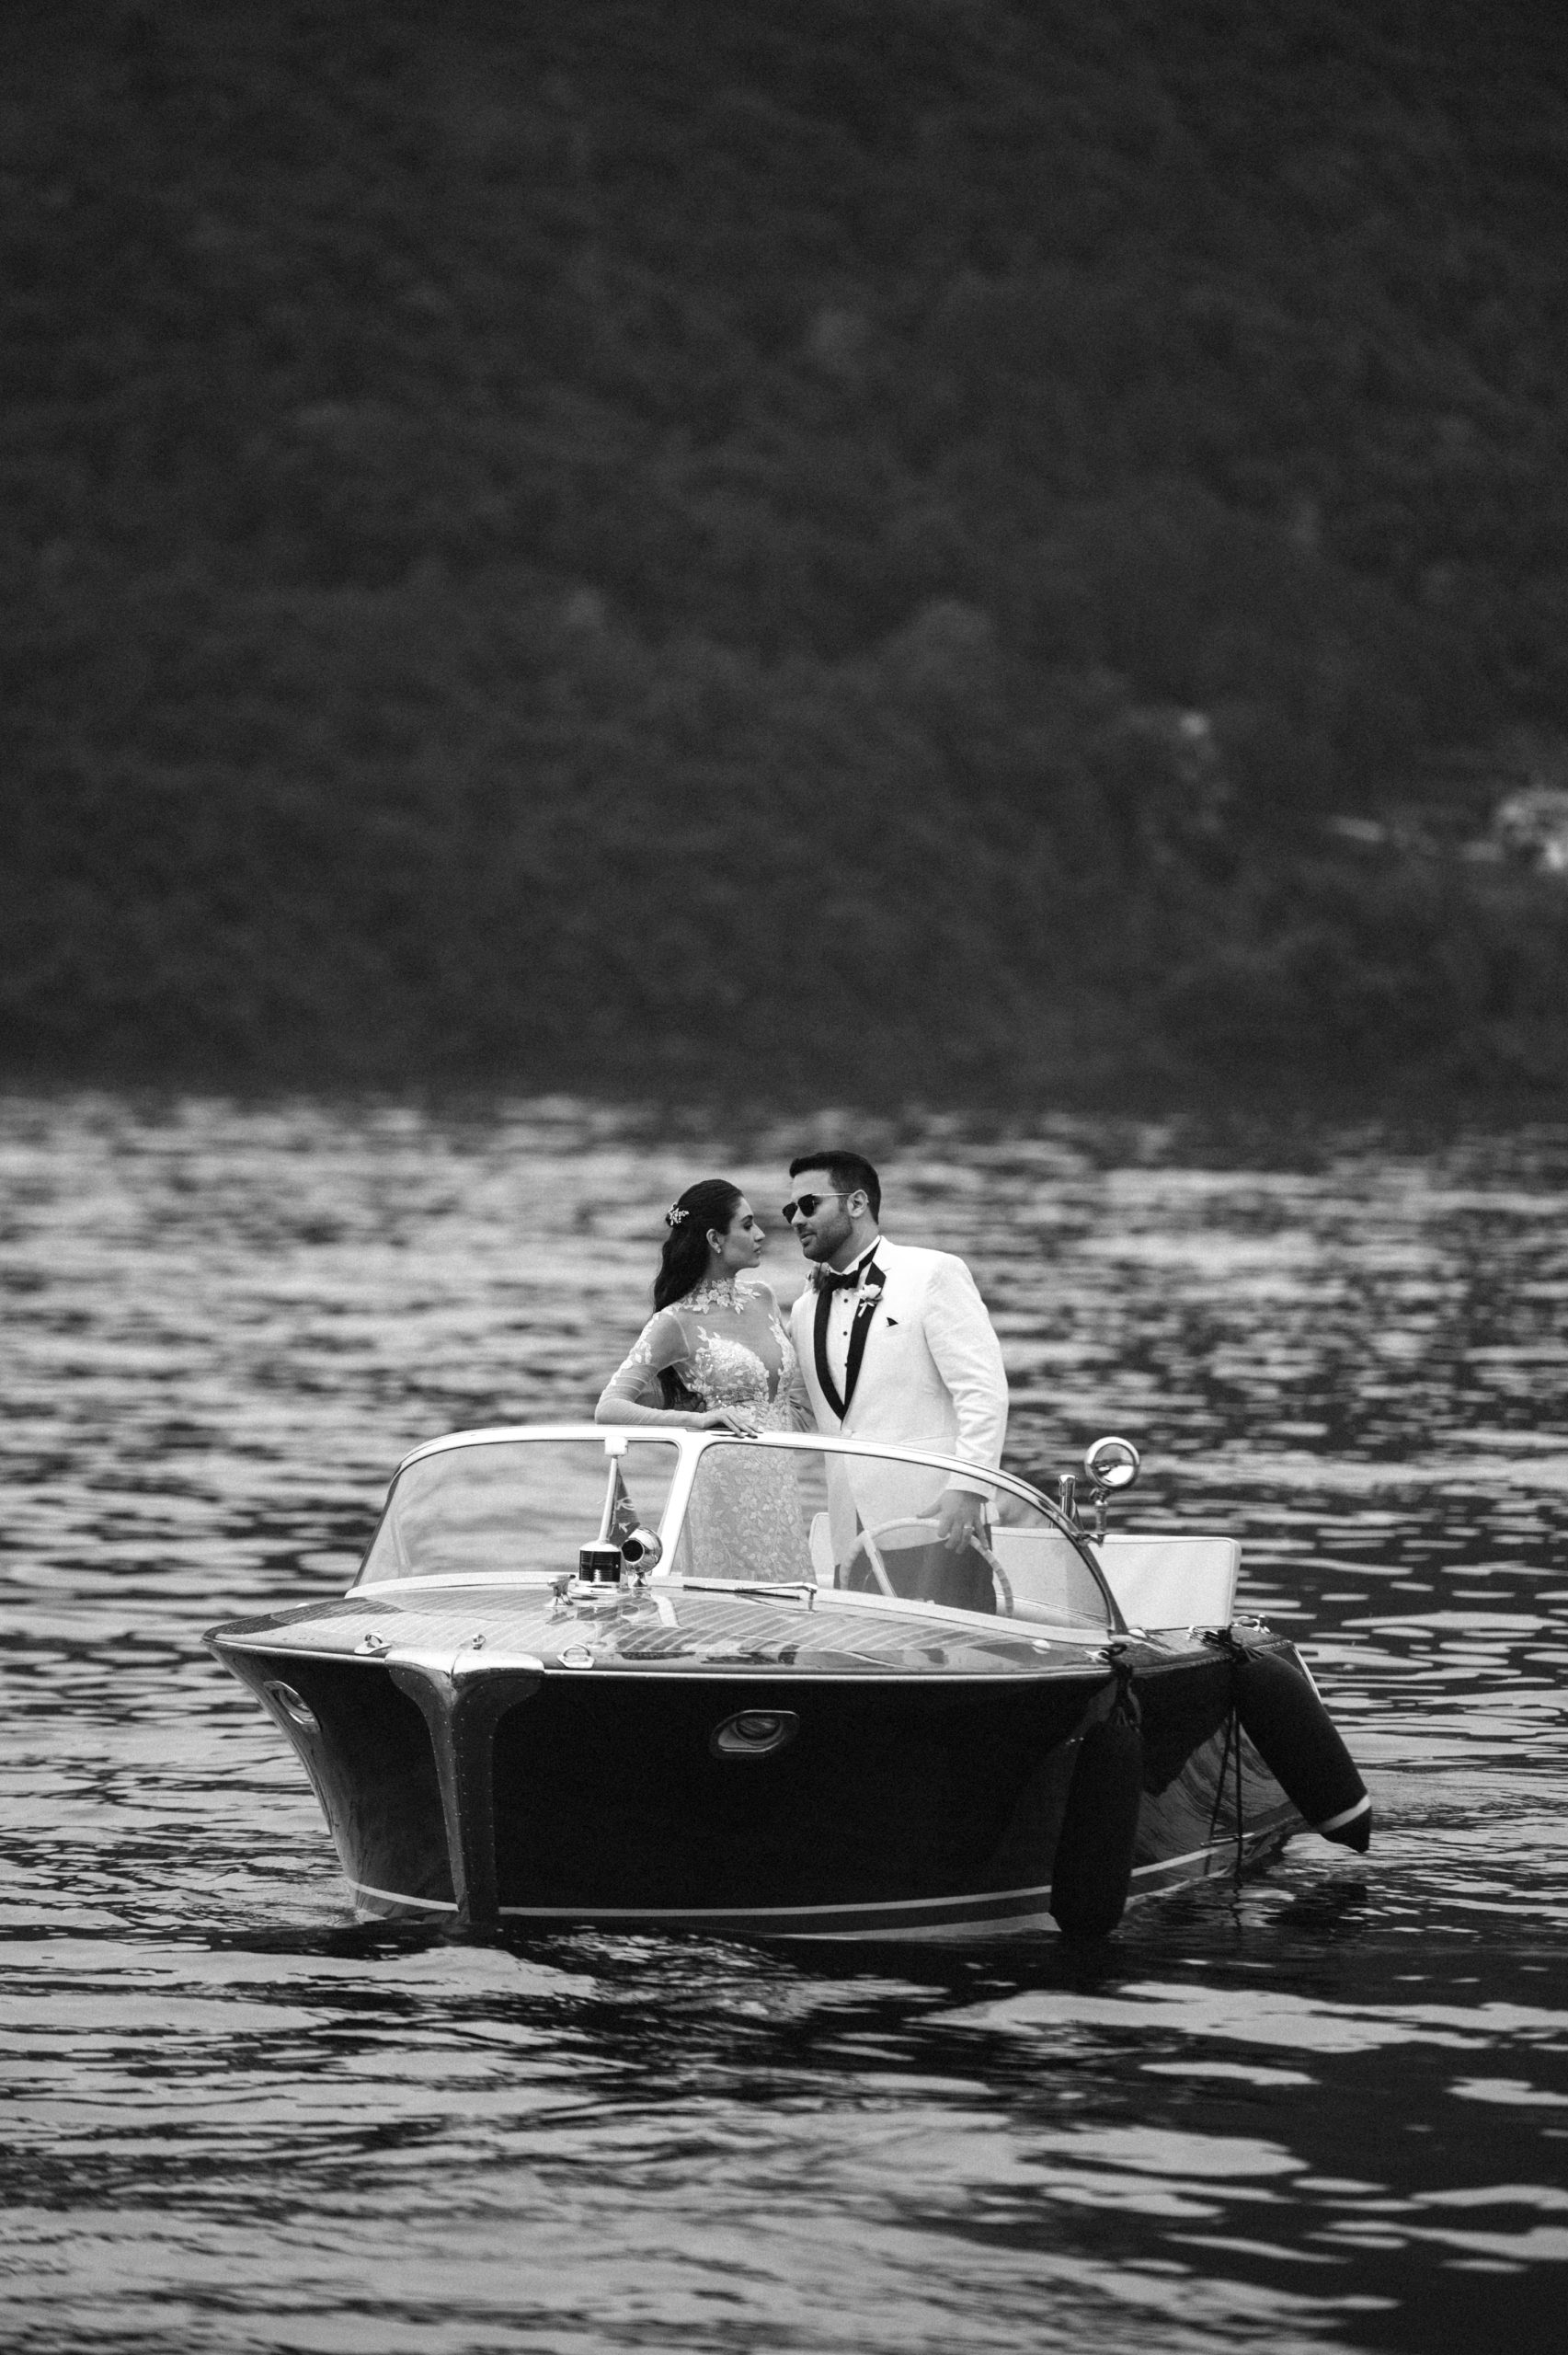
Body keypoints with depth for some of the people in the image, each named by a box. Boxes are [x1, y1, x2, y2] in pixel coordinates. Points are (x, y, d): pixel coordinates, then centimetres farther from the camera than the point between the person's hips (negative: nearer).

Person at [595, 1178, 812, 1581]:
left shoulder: (761, 1299, 11)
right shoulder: (676, 1323, -9)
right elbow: (608, 1409, -18)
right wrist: (697, 1418, -27)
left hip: (779, 1484, 6)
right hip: (722, 1484, -6)